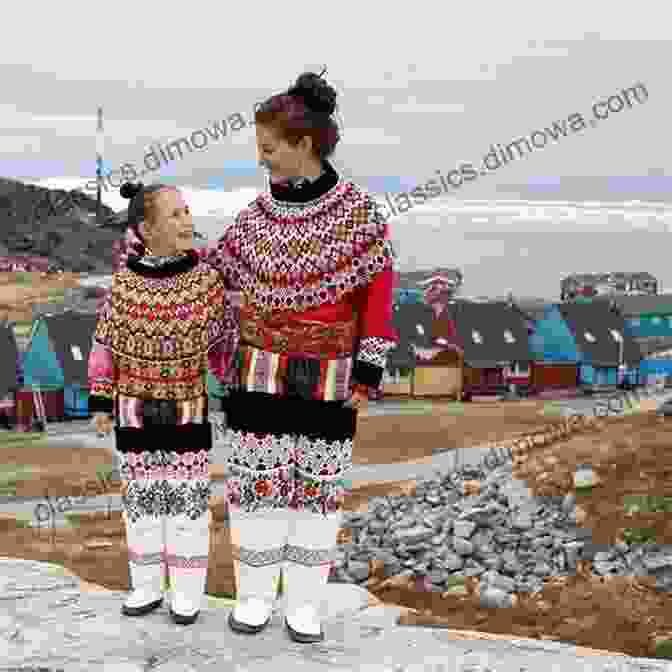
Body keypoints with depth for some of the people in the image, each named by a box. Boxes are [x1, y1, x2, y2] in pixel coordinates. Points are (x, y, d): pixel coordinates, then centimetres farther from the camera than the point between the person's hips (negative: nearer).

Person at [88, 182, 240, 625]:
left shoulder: (205, 279, -10)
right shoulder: (124, 282, -8)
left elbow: (225, 342, -1)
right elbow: (106, 345, 0)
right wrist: (101, 402, 0)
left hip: (187, 410, -1)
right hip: (135, 410, 1)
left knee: (188, 497, 4)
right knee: (140, 497, 10)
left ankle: (188, 593, 19)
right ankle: (147, 587, 26)